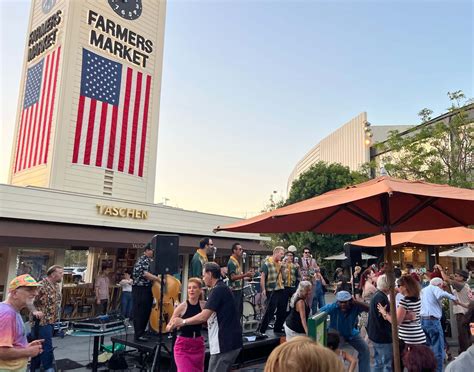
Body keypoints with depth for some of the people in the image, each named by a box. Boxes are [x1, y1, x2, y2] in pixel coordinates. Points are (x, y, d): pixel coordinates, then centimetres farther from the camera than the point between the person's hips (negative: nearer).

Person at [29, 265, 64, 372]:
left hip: (51, 321, 9)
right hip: (42, 321, -8)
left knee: (39, 346, 17)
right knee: (47, 347, -6)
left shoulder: (57, 286, 10)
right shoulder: (41, 285, -17)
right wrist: (35, 311, -31)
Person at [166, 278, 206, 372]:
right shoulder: (182, 306, -11)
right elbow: (168, 327, -7)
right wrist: (171, 326, -27)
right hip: (183, 345, -3)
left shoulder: (204, 305, -5)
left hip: (198, 344, 3)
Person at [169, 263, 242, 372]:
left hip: (225, 342, -10)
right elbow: (210, 315, 19)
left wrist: (183, 322, -9)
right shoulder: (223, 288, 15)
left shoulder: (218, 290, -16)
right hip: (231, 341, 10)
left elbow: (204, 316, -21)